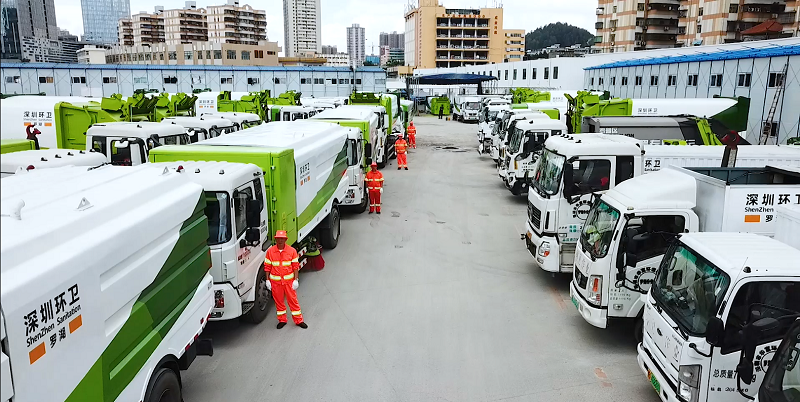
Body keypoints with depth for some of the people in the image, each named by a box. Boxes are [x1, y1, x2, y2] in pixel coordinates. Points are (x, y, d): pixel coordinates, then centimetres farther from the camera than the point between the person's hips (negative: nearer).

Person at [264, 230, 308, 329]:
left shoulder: (292, 250, -4)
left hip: (289, 280, -1)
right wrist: (267, 280, 0)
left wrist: (296, 280, -6)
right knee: (278, 301, 10)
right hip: (275, 281, 1)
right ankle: (282, 320, 26)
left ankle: (299, 320, 13)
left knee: (293, 300, 2)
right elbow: (267, 266, 3)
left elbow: (295, 266, -2)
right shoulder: (270, 251, -2)